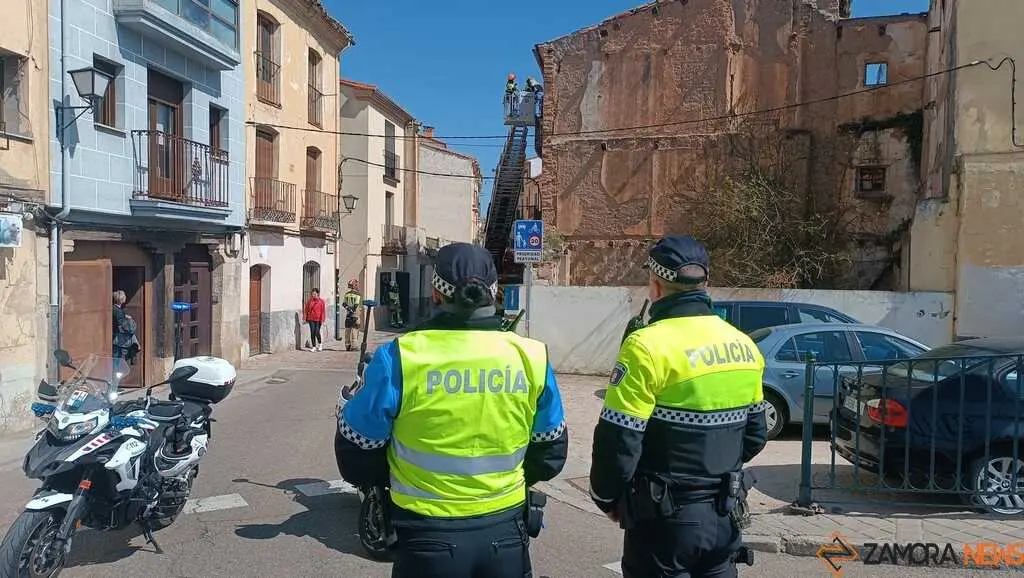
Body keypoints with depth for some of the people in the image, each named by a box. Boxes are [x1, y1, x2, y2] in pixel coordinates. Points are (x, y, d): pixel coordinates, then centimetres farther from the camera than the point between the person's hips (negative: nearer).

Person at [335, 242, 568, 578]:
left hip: (428, 535, -2)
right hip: (505, 531, 2)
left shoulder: (400, 358, -17)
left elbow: (356, 447, -5)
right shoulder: (531, 358, -8)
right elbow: (551, 450, 6)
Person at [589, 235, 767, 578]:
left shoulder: (649, 346, -19)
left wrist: (605, 497, -2)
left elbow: (618, 442, -19)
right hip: (724, 516, 6)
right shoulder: (743, 345, 3)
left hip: (666, 520, -6)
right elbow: (755, 435, 13)